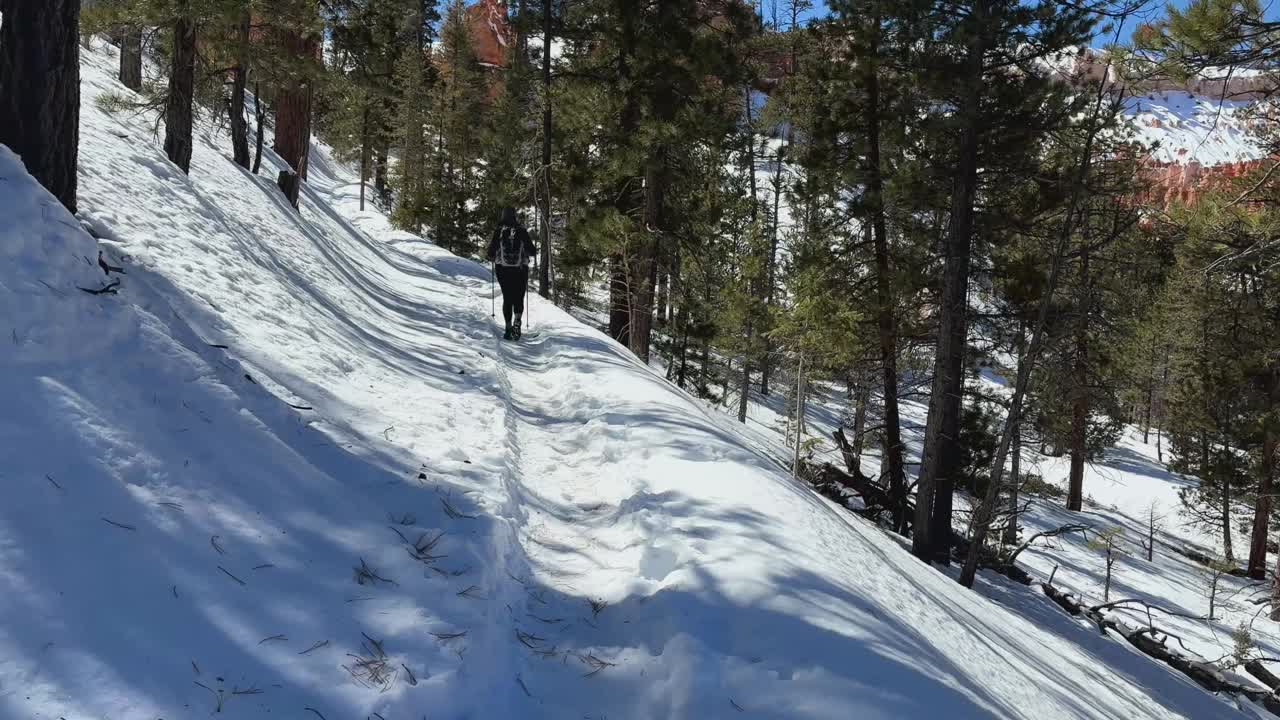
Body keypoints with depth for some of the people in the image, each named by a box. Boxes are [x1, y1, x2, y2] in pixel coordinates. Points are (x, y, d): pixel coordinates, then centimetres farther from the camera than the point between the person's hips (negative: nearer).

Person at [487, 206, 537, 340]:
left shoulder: (498, 231, -5)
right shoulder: (521, 231, -6)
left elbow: (491, 252, -4)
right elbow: (531, 251, -4)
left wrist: (492, 259, 19)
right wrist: (535, 251, 19)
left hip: (502, 269, 1)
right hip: (520, 269, 0)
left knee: (507, 299, 10)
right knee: (519, 298, 9)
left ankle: (508, 328, 4)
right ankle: (517, 322, -16)